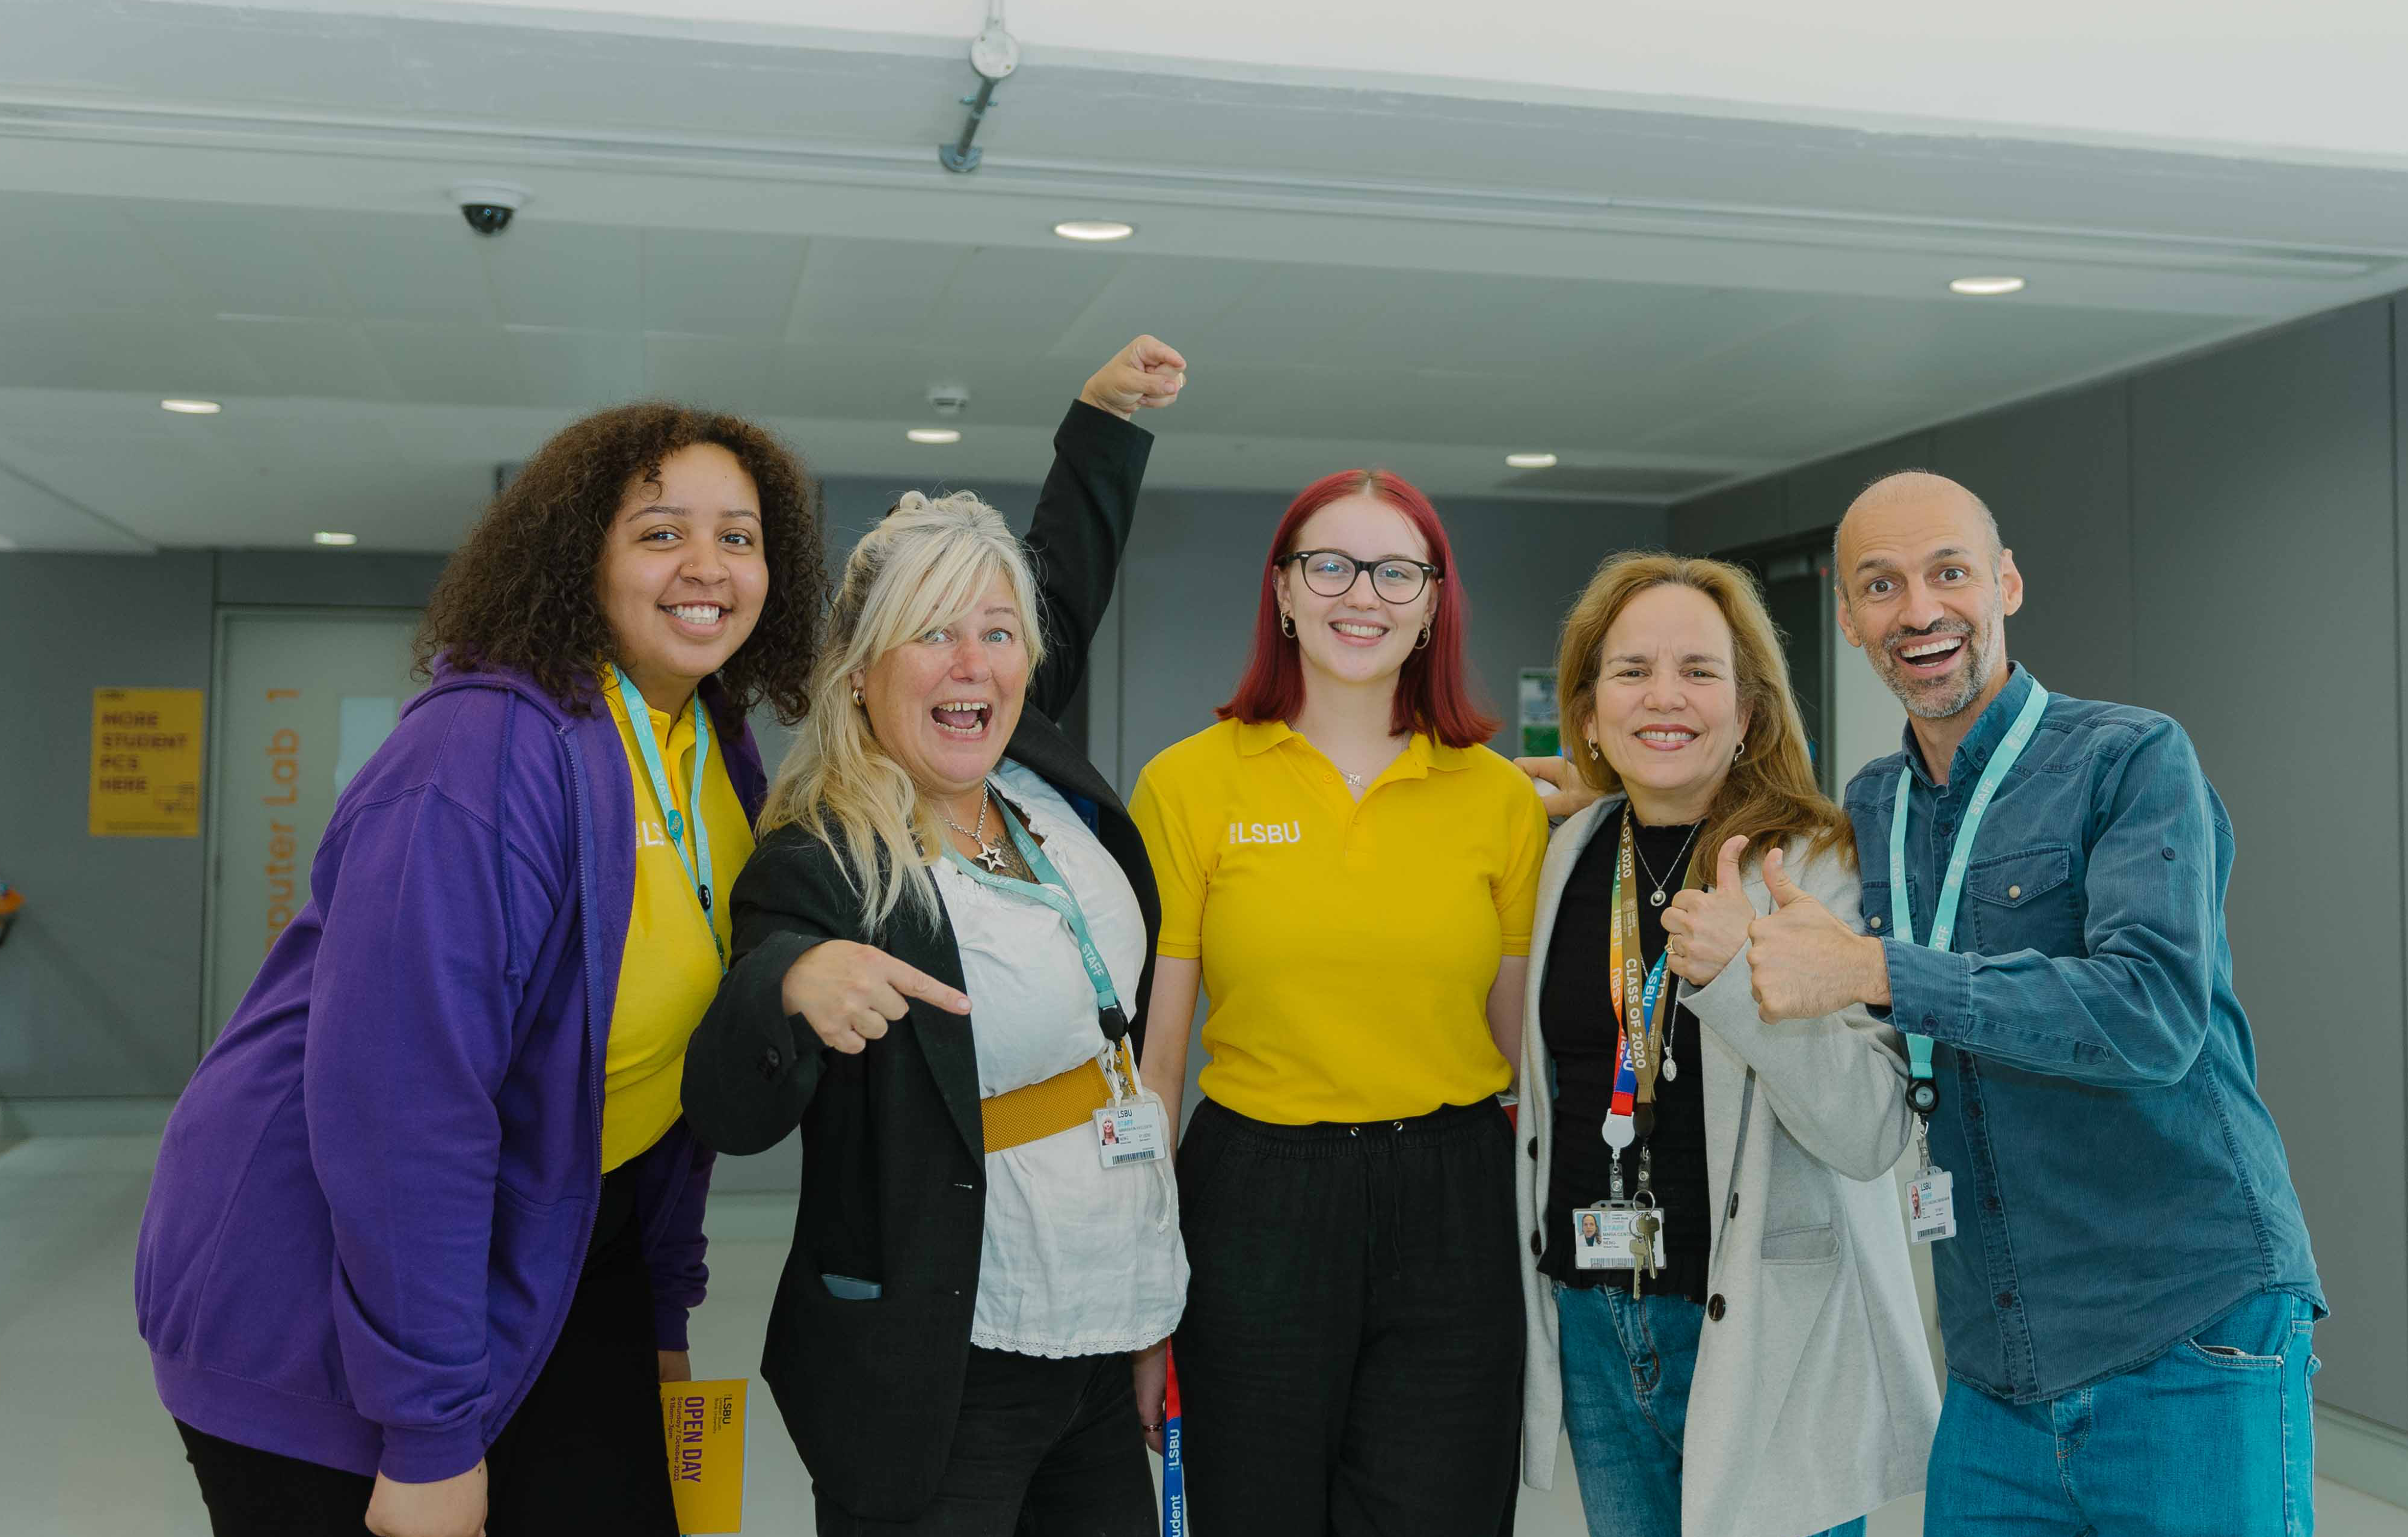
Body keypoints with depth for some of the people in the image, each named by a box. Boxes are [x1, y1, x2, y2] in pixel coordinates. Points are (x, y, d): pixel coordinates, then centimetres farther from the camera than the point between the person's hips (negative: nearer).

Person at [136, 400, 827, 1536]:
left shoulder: (724, 762, 1)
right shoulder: (489, 752, -25)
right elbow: (396, 1094, -28)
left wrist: (663, 1315, 10)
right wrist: (432, 1436, -24)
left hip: (550, 1250, 7)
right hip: (315, 1290, -7)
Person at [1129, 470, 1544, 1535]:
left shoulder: (1501, 798, 2)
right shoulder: (1189, 784, -3)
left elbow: (1527, 1038, 8)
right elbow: (1151, 1057, -2)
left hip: (1454, 1207, 1)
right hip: (1255, 1204, -1)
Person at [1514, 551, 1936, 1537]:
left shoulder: (1823, 863, -11)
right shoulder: (1572, 854, 4)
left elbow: (1872, 1132, -20)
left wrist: (1740, 976, -31)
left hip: (1765, 1339, -5)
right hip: (1591, 1329, 5)